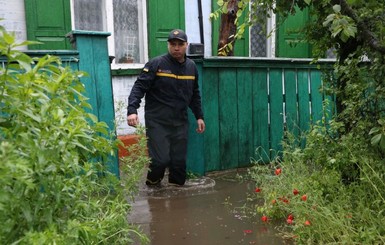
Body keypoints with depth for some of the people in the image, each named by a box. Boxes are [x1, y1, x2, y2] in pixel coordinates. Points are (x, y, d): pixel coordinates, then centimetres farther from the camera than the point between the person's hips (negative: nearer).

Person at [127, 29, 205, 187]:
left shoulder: (191, 67, 12)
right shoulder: (156, 64, -6)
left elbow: (195, 94, 21)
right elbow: (139, 87, -10)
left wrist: (199, 116, 18)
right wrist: (132, 110, -23)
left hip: (180, 122, 5)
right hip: (157, 122, -4)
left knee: (179, 160, 4)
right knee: (160, 159, -9)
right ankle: (152, 184, 20)